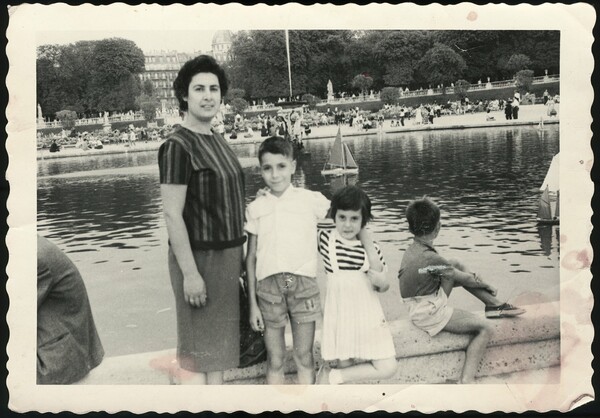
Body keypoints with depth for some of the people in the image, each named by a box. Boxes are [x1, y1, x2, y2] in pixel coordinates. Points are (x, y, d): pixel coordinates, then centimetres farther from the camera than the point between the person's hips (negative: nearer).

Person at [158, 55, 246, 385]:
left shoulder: (217, 140, 11)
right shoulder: (177, 146, -16)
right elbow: (172, 214, -20)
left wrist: (238, 256, 17)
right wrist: (190, 273, -22)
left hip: (227, 255, 9)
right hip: (199, 258, -9)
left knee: (219, 345, 16)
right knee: (197, 355, -1)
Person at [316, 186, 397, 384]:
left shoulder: (370, 247, -1)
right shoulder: (324, 238, -6)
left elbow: (383, 286, 1)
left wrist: (381, 282, -15)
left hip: (368, 315, 3)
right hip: (340, 314, -2)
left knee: (388, 368, -3)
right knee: (345, 365, -4)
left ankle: (331, 376, 9)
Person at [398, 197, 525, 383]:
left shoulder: (414, 249, 0)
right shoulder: (429, 258, -28)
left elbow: (447, 266, 14)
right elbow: (463, 279, -11)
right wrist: (484, 284, 8)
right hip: (429, 314, -9)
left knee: (455, 265, 10)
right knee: (484, 328, -6)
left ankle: (494, 304, 16)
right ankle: (466, 380, -12)